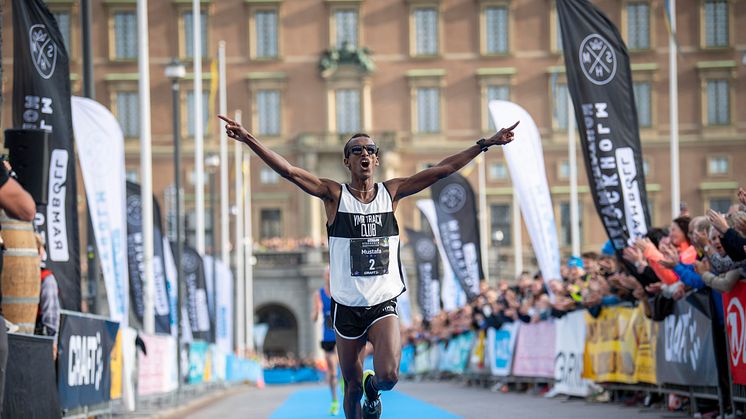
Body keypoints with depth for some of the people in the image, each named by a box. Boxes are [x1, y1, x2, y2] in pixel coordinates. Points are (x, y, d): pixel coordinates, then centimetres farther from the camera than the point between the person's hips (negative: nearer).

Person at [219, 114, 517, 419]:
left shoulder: (391, 193, 3)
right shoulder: (335, 195, -2)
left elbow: (443, 169, 3)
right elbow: (288, 171, -13)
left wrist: (485, 144, 1)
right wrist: (249, 140, -25)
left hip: (383, 305, 0)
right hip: (346, 307, 0)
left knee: (388, 375, -20)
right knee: (352, 386, 7)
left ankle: (373, 390, 16)